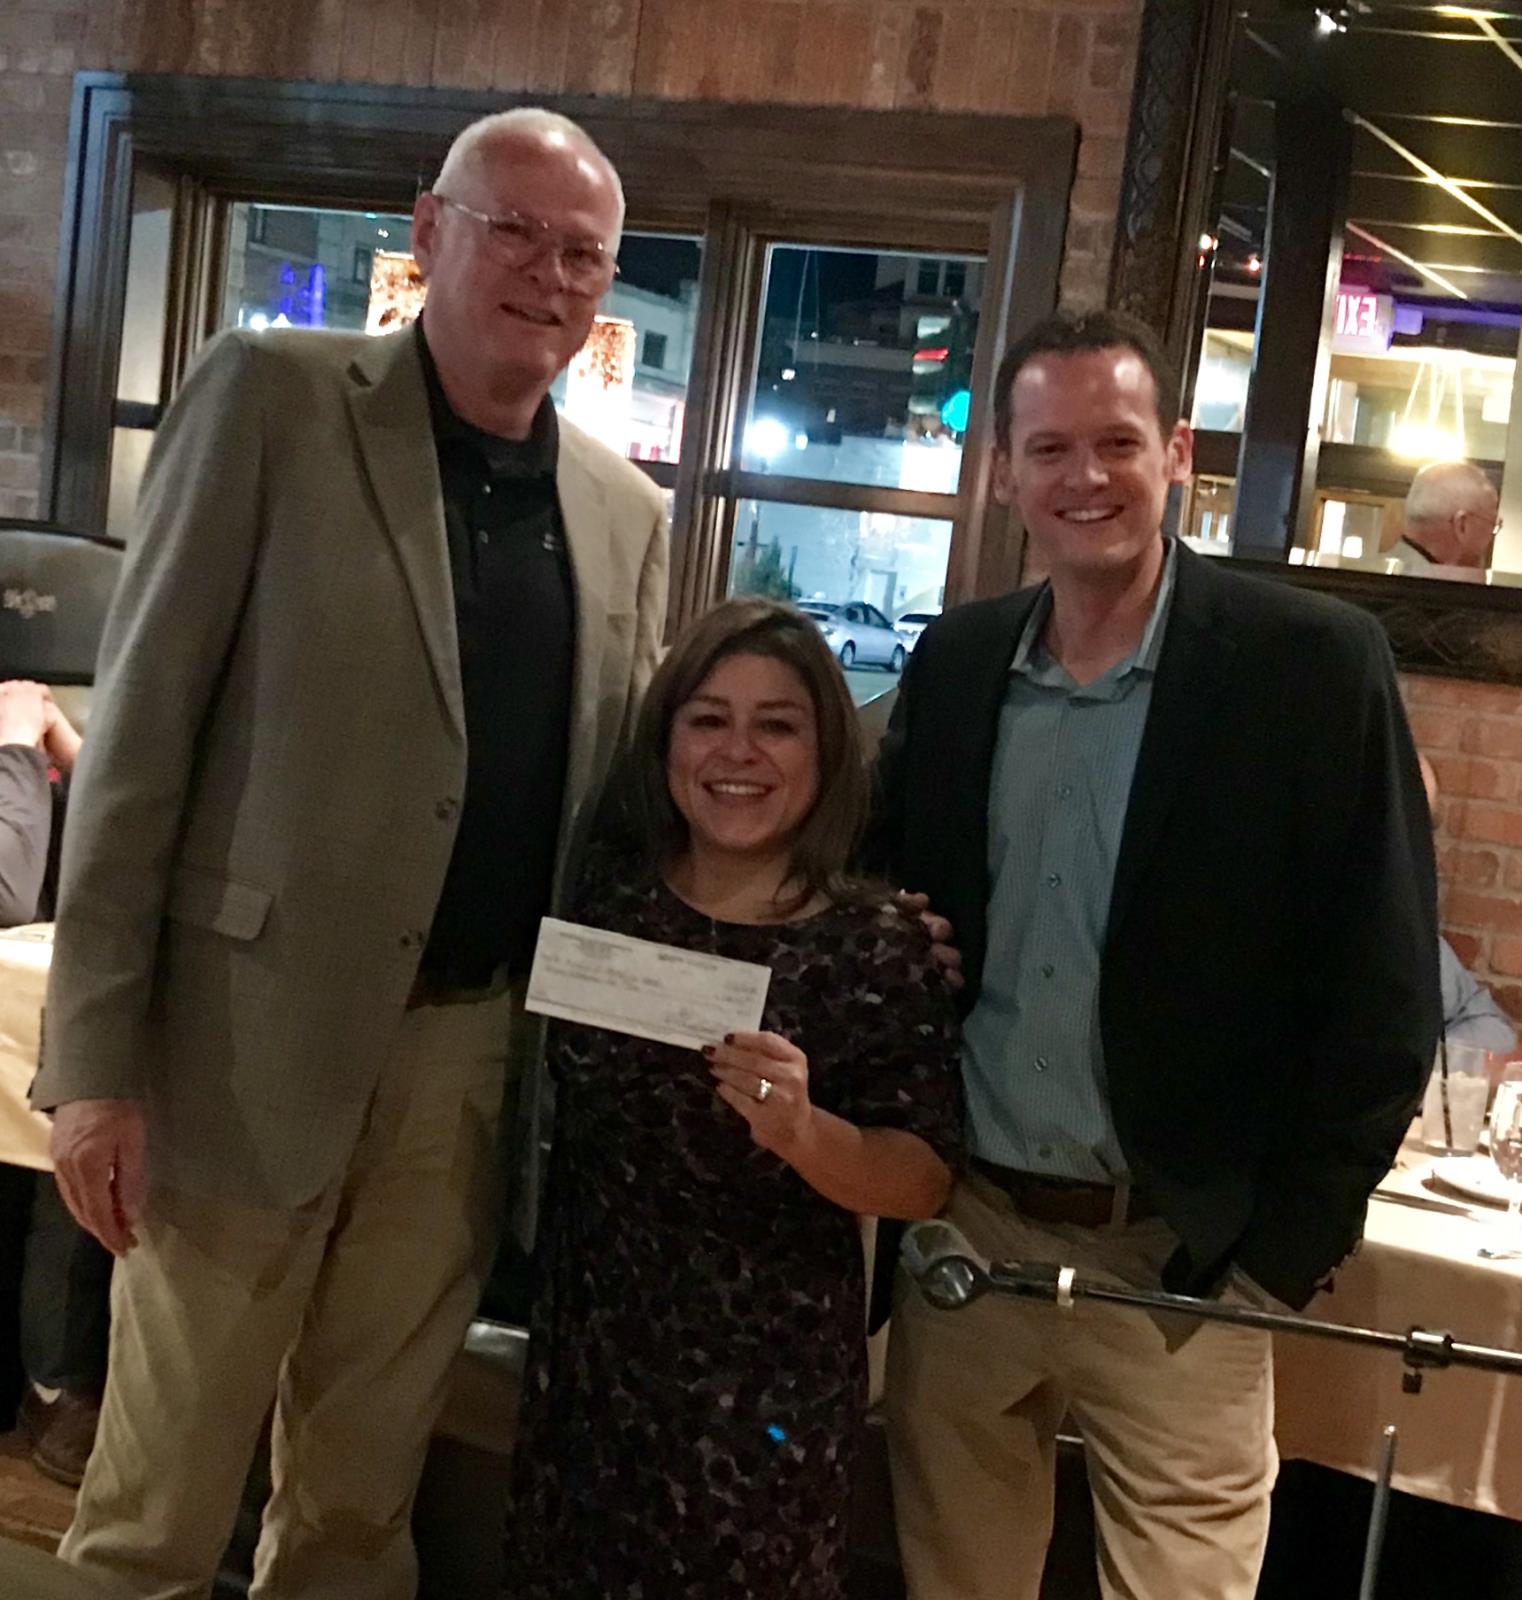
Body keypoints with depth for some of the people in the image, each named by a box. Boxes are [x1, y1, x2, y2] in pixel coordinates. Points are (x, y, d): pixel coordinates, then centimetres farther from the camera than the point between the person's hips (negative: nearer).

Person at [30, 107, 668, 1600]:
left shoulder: (624, 512, 9)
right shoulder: (271, 395, -4)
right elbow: (140, 721, -7)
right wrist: (96, 1052, -11)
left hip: (479, 1049, 4)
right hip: (256, 1034, -3)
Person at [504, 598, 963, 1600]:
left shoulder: (878, 947, -14)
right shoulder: (607, 898, -3)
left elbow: (927, 1179, -13)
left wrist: (803, 1131, -29)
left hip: (769, 1376, -3)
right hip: (586, 1346, 4)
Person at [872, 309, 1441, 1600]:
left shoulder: (1313, 664, -9)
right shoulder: (954, 661, 4)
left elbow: (1385, 992, -8)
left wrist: (1284, 1252, -9)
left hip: (1183, 1258, -4)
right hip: (961, 1228, 4)